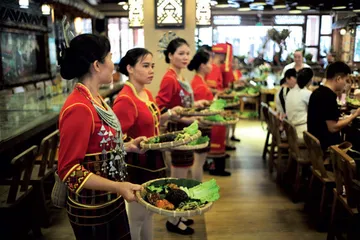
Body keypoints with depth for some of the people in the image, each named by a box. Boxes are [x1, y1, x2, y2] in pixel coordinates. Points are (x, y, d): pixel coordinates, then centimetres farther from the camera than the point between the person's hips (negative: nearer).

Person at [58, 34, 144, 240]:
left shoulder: (96, 99, 3)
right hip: (92, 208, -8)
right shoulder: (79, 109, -25)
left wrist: (127, 146, 6)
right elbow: (69, 170, -24)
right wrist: (118, 187, -29)